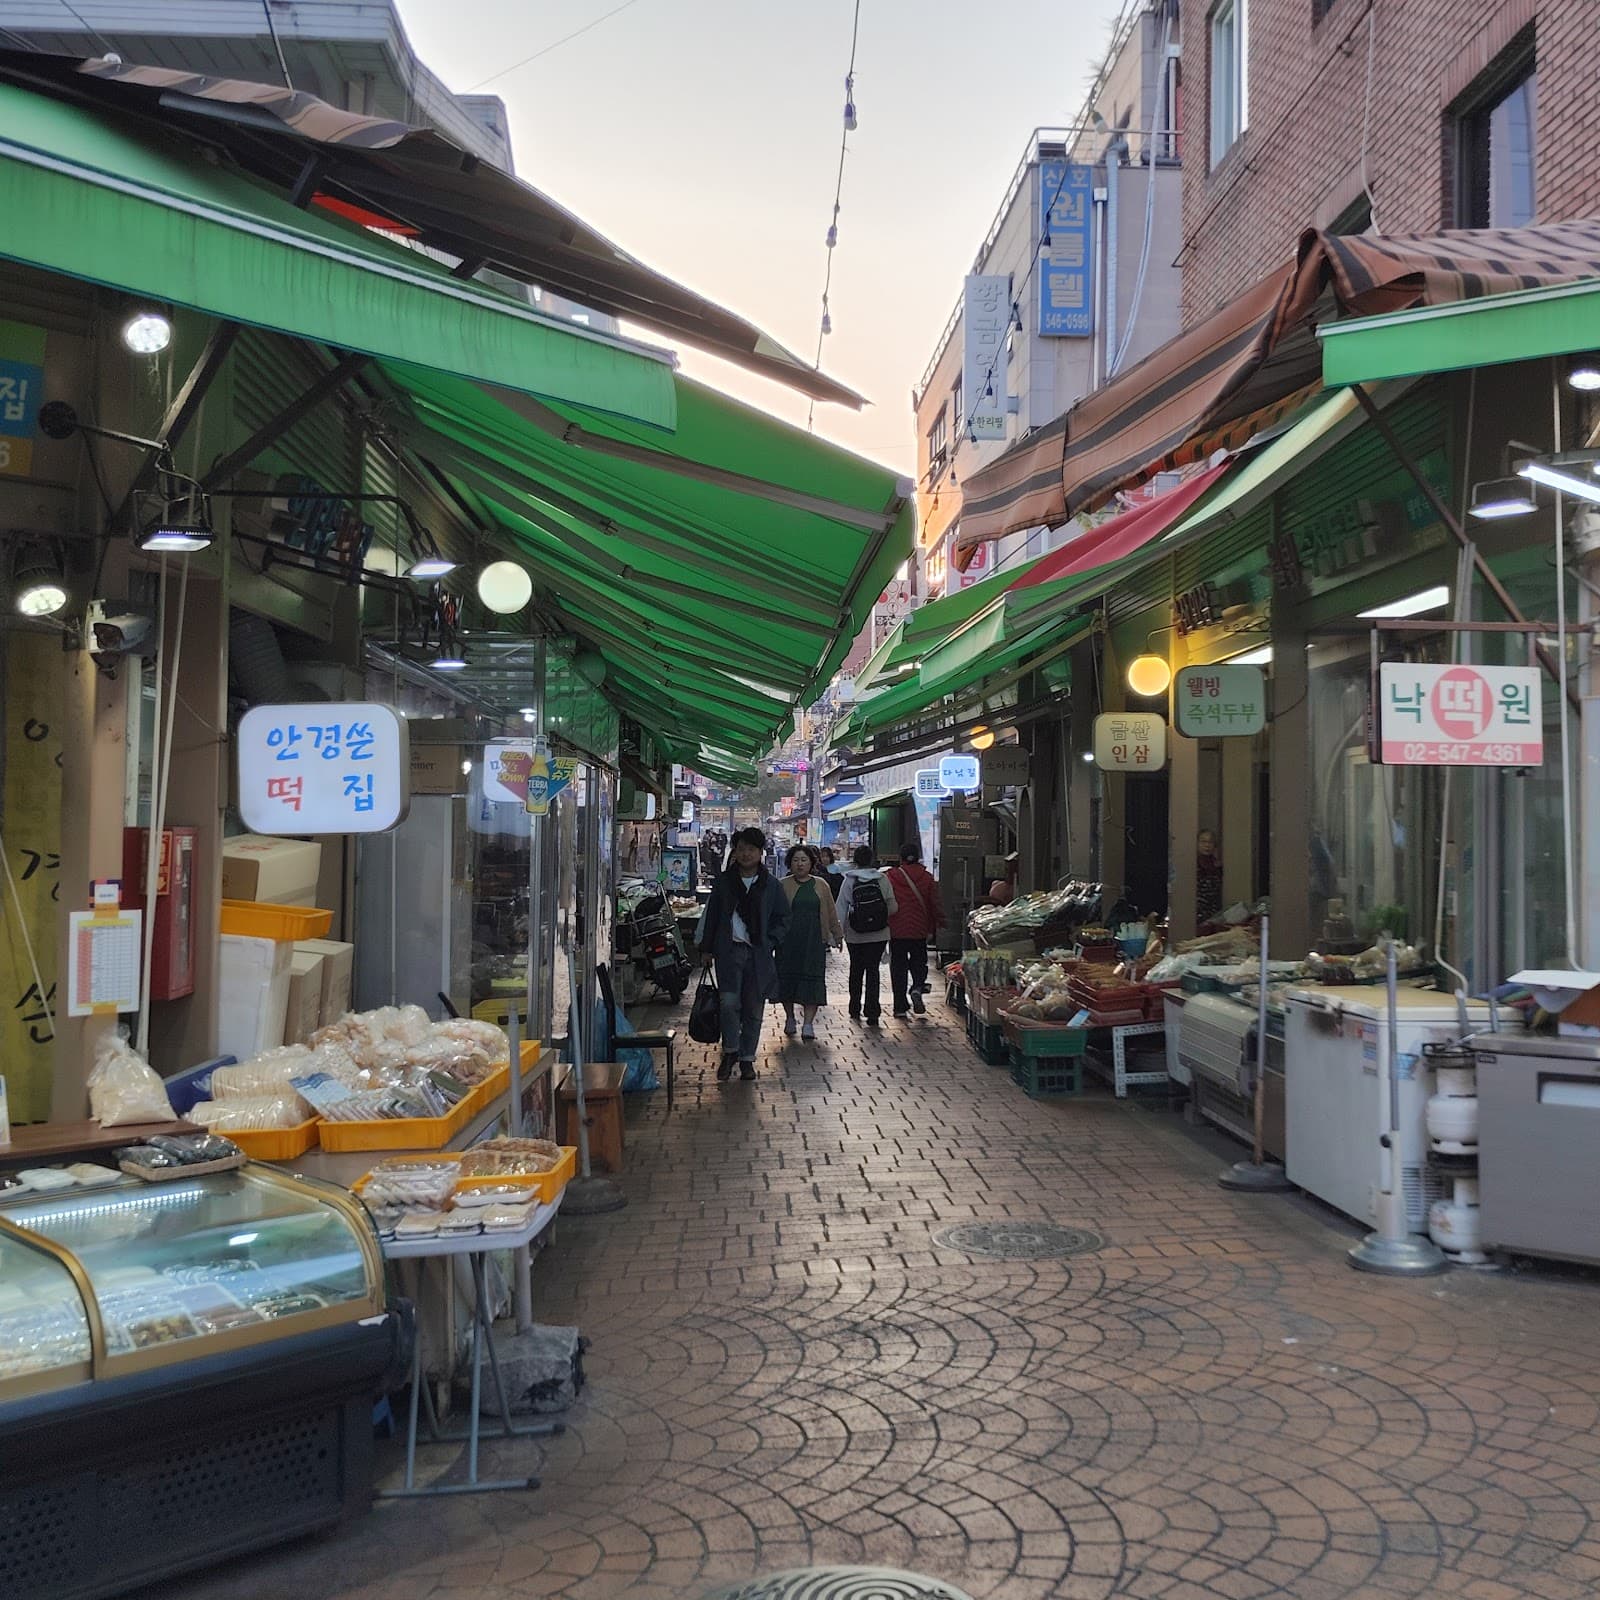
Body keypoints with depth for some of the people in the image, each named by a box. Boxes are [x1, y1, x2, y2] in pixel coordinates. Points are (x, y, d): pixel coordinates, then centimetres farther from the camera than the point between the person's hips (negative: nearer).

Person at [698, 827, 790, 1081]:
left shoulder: (770, 884, 4)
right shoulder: (724, 881, 5)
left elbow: (783, 917, 9)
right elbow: (711, 915, 10)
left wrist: (769, 943, -2)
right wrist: (708, 948, 8)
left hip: (758, 953, 1)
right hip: (729, 950, -1)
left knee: (753, 1009, 5)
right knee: (729, 1002, -14)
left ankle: (747, 1058, 18)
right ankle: (730, 1051, 6)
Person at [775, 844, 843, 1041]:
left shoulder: (820, 886, 8)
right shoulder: (782, 885, 3)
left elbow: (831, 913, 13)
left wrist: (837, 935, 14)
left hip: (814, 941, 0)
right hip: (788, 941, 0)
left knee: (812, 979, -6)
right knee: (787, 978, 6)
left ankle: (808, 1023, -5)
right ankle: (790, 1017, 25)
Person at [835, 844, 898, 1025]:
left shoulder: (849, 880, -7)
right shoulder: (882, 879, -5)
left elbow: (841, 908, -6)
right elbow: (893, 908, -3)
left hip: (855, 936, 0)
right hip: (879, 934, 0)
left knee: (856, 970, 17)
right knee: (873, 970, 4)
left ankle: (855, 1011, 26)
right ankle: (872, 1013, -5)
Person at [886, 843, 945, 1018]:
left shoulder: (890, 877, -6)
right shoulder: (927, 878, -3)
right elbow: (935, 904, 0)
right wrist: (933, 928, 10)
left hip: (896, 931, -1)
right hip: (919, 931, 1)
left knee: (898, 966, 7)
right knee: (919, 962, 16)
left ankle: (900, 1006, 7)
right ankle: (917, 988, -12)